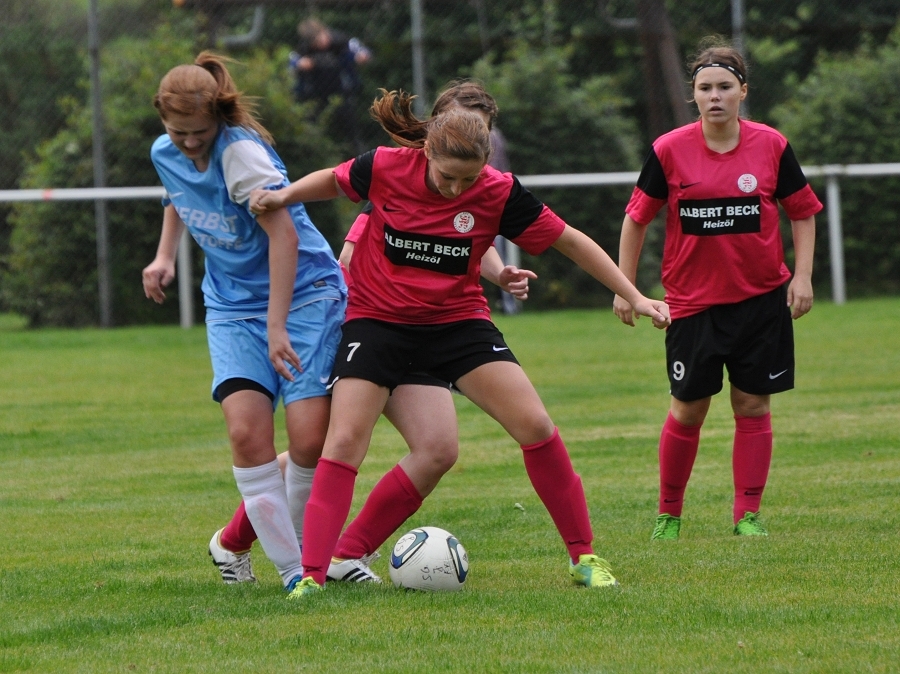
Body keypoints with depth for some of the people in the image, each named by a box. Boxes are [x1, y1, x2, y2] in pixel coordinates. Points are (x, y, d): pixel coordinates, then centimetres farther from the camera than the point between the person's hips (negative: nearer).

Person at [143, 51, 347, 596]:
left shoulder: (241, 151, -21)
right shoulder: (165, 155, 1)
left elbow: (283, 232, -28)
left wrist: (278, 326, -32)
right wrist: (166, 256, 11)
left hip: (304, 292, -5)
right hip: (232, 305, 5)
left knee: (310, 438, -15)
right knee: (247, 430, -17)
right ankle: (291, 568, -11)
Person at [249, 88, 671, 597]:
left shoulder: (498, 193, -15)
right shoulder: (385, 169, -15)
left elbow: (569, 241, -5)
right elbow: (335, 182, 9)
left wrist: (634, 296, -5)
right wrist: (285, 195, -9)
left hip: (458, 321, 0)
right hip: (378, 320, 0)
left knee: (535, 426, -12)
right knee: (344, 442, -15)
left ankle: (583, 555, 2)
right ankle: (313, 574, -12)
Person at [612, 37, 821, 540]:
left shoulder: (772, 146, -4)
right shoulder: (669, 151, -6)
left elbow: (803, 213, 7)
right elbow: (637, 218, 3)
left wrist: (803, 275, -2)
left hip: (761, 298, 1)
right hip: (693, 303, -1)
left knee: (753, 405, 1)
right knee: (687, 410, 3)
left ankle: (748, 514, 11)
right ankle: (669, 513, 18)